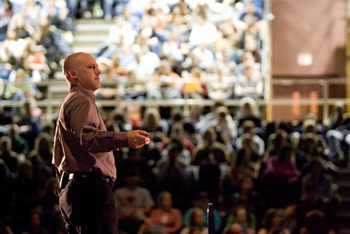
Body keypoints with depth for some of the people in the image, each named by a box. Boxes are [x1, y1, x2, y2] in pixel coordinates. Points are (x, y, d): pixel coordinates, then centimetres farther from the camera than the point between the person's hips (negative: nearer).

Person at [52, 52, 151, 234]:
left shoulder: (70, 103, 27)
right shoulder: (81, 102, -8)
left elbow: (58, 157, 32)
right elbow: (87, 138, -28)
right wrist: (125, 139, -39)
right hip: (90, 188, -11)